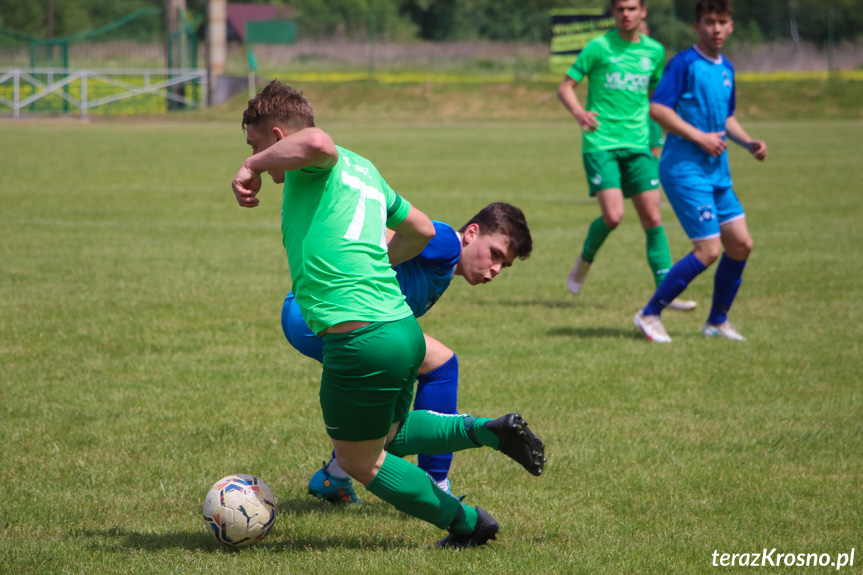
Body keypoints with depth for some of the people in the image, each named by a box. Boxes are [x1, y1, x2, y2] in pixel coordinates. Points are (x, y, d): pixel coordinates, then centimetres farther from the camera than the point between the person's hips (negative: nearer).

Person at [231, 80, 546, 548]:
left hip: (362, 343, -9)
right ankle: (488, 431, 12)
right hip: (404, 328, 9)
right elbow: (421, 230, 31)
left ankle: (469, 524, 17)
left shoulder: (312, 165, -5)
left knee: (360, 461, 12)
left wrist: (253, 166, -16)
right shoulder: (362, 169, 21)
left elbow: (317, 142, -31)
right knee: (388, 436, 30)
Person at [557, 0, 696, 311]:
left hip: (637, 144, 4)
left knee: (652, 220, -3)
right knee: (612, 215, -17)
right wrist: (579, 112, -22)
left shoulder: (654, 51, 10)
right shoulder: (599, 47, -2)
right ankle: (585, 260, 13)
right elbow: (565, 87, -2)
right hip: (601, 143, -4)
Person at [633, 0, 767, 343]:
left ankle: (717, 321, 22)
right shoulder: (685, 63, -12)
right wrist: (700, 138, -20)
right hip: (685, 170, -8)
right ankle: (650, 315, 0)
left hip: (717, 172, 8)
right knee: (709, 251, -12)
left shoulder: (726, 68, 13)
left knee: (741, 245, 6)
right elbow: (657, 109, -19)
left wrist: (748, 143, 8)